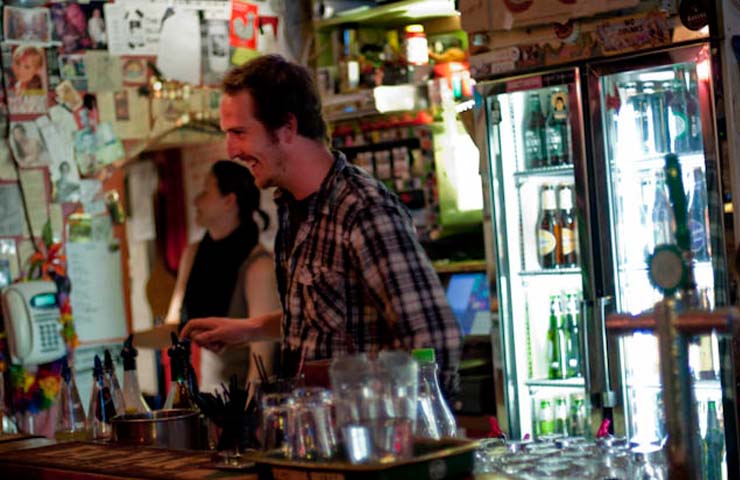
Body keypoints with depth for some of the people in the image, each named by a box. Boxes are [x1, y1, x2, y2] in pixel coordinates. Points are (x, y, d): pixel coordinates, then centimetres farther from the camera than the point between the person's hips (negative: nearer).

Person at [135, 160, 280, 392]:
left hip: (248, 394, -5)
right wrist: (125, 339, -7)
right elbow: (175, 329, 6)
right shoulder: (193, 255, 3)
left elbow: (262, 355, -17)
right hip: (209, 387, 5)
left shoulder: (258, 265, -16)